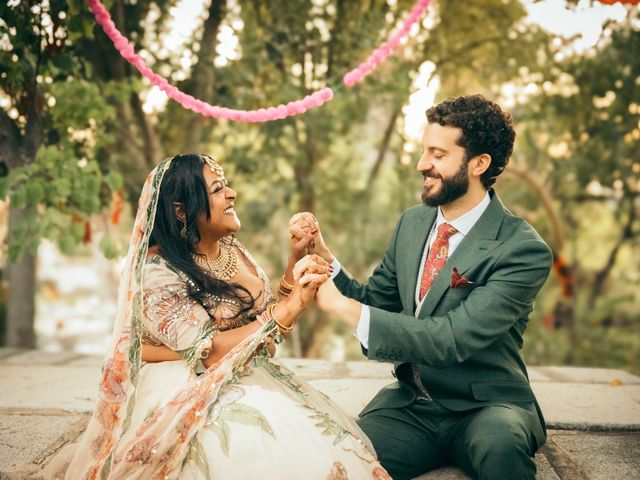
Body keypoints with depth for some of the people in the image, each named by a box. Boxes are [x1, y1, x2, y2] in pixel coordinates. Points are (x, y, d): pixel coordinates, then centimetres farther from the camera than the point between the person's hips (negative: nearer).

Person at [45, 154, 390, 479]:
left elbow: (265, 316, 8)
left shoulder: (233, 250, 6)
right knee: (283, 451, -27)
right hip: (187, 395, -7)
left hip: (249, 380, 7)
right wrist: (290, 308, -26)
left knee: (328, 439, -14)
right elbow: (211, 352, -23)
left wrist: (295, 265, -4)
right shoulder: (157, 271, -17)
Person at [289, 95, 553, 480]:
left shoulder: (524, 250, -15)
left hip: (485, 407, -3)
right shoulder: (413, 222, 5)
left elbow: (452, 339, -24)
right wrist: (322, 253, -5)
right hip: (409, 402, 3)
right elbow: (374, 301, 11)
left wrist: (343, 306, -27)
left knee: (499, 445, -36)